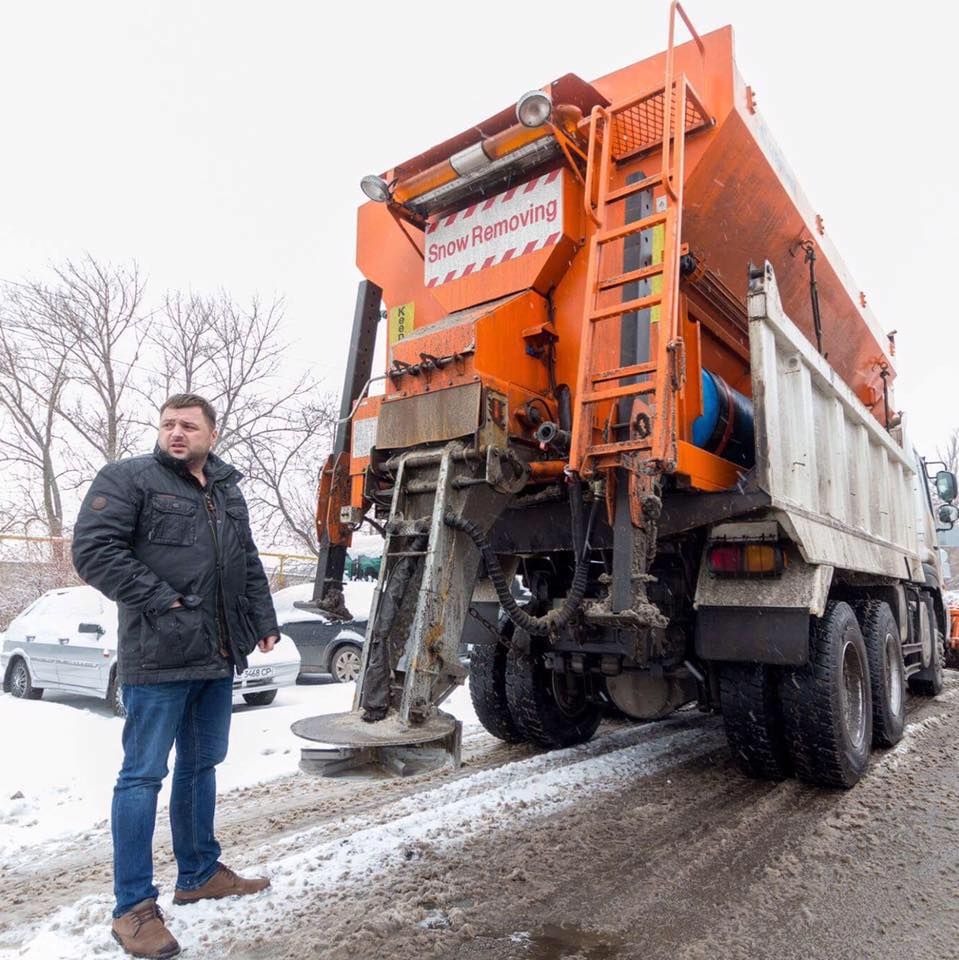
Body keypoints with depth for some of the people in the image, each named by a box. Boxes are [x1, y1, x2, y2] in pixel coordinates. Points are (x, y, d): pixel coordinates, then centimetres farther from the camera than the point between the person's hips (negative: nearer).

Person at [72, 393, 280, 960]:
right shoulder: (128, 479, -5)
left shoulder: (227, 490, 14)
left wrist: (265, 621, 12)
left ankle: (199, 874, 33)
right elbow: (94, 550, -14)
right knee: (143, 775, 2)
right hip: (157, 658, -7)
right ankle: (134, 907, 16)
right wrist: (159, 601, -17)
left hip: (219, 658, 7)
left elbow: (249, 563, 19)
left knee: (201, 766, 17)